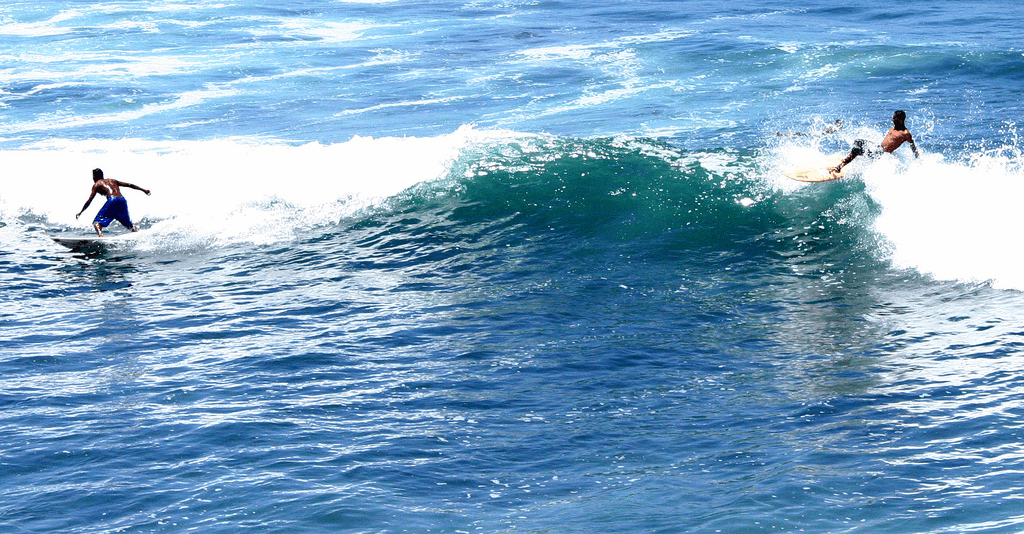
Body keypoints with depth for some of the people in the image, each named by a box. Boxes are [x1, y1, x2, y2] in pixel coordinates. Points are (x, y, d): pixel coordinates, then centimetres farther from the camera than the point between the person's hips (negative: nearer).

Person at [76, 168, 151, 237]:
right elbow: (129, 185, 29)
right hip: (123, 201, 5)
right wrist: (143, 190, 33)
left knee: (97, 222, -4)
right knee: (128, 224, 24)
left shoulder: (97, 184, 17)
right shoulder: (112, 181, 32)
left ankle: (100, 235, -32)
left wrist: (80, 212, 17)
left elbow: (89, 201, 11)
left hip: (112, 200, -5)